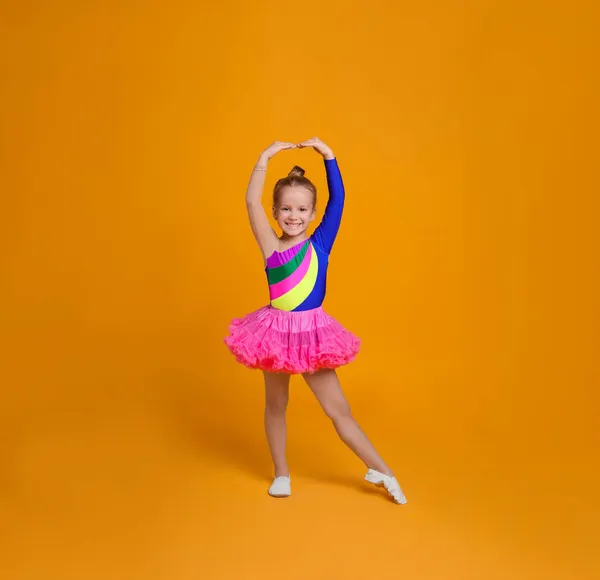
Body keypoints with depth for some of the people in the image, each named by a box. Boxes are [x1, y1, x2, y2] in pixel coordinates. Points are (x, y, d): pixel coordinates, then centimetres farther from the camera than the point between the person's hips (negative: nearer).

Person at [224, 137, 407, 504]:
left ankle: (382, 472, 20)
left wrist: (328, 156, -16)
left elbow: (338, 199, -11)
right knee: (276, 405, 16)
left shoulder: (321, 242, -3)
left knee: (339, 410, 7)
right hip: (277, 331, 1)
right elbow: (252, 202, -15)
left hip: (312, 332, 0)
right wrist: (265, 159, -18)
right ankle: (281, 473, 35)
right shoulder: (270, 246, -5)